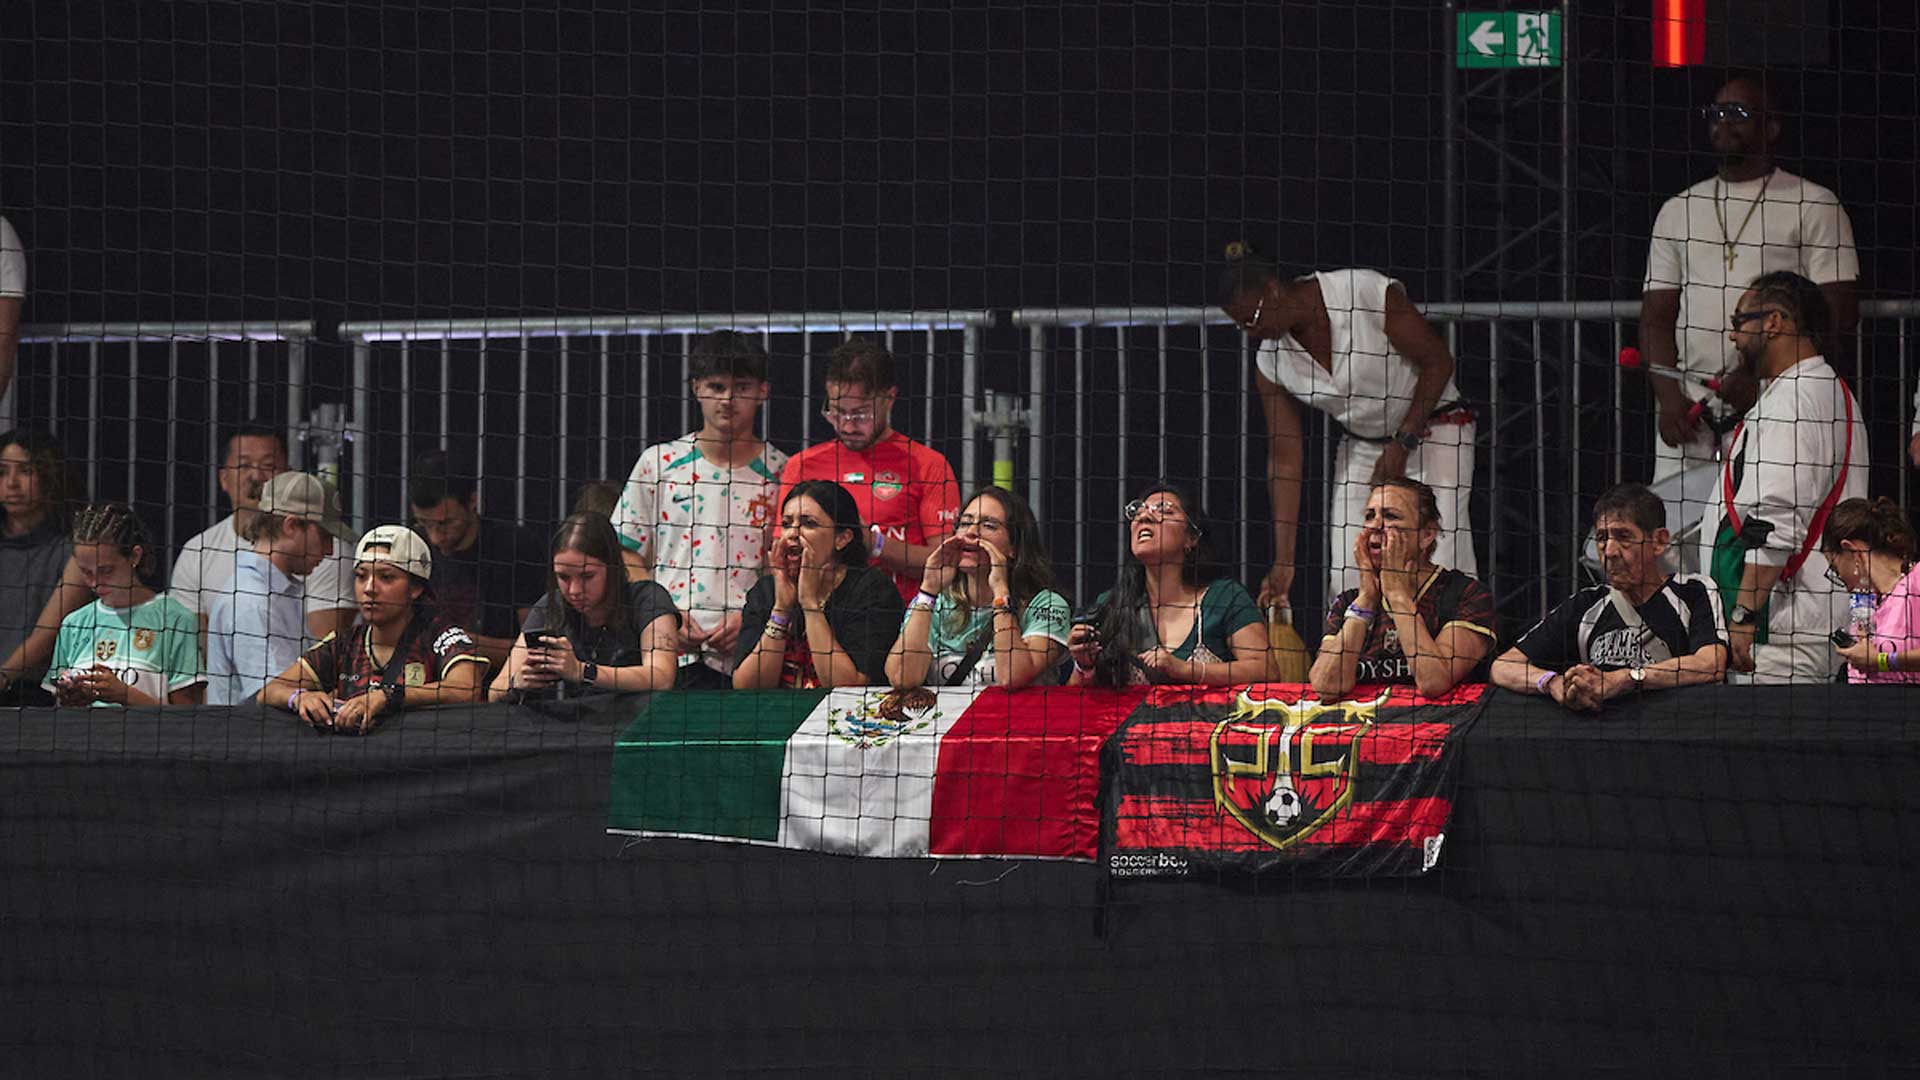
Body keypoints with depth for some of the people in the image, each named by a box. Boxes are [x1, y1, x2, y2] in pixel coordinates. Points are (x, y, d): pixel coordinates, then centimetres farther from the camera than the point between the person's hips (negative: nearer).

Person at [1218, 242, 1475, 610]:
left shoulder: (1369, 293, -23)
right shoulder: (1270, 360, -8)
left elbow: (1438, 362, -13)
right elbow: (1284, 461, -6)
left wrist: (1403, 442, -18)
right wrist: (1283, 562, -12)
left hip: (1432, 429, -5)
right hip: (1362, 446, 5)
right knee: (1347, 580, -8)